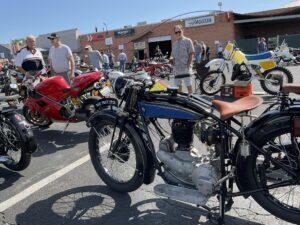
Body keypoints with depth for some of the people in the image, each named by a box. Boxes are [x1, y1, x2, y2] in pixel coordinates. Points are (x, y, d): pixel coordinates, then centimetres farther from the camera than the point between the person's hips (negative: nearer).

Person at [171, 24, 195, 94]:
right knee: (178, 87, 11)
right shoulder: (174, 44, 14)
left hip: (186, 68, -6)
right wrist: (174, 65, 5)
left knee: (189, 86, -5)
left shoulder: (187, 41, -2)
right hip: (177, 69, 6)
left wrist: (188, 66, -13)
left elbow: (191, 54, -6)